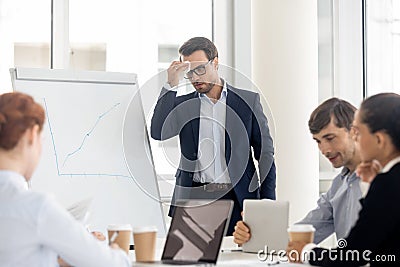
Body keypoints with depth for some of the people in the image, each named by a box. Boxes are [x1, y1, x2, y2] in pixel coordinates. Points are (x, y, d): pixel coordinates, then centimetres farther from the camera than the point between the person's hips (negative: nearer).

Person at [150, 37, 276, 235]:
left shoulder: (248, 101, 9)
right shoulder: (183, 105, 12)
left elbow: (265, 154, 8)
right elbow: (158, 133, -6)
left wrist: (267, 203, 0)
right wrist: (171, 85, -6)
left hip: (238, 199, 0)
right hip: (193, 198, 1)